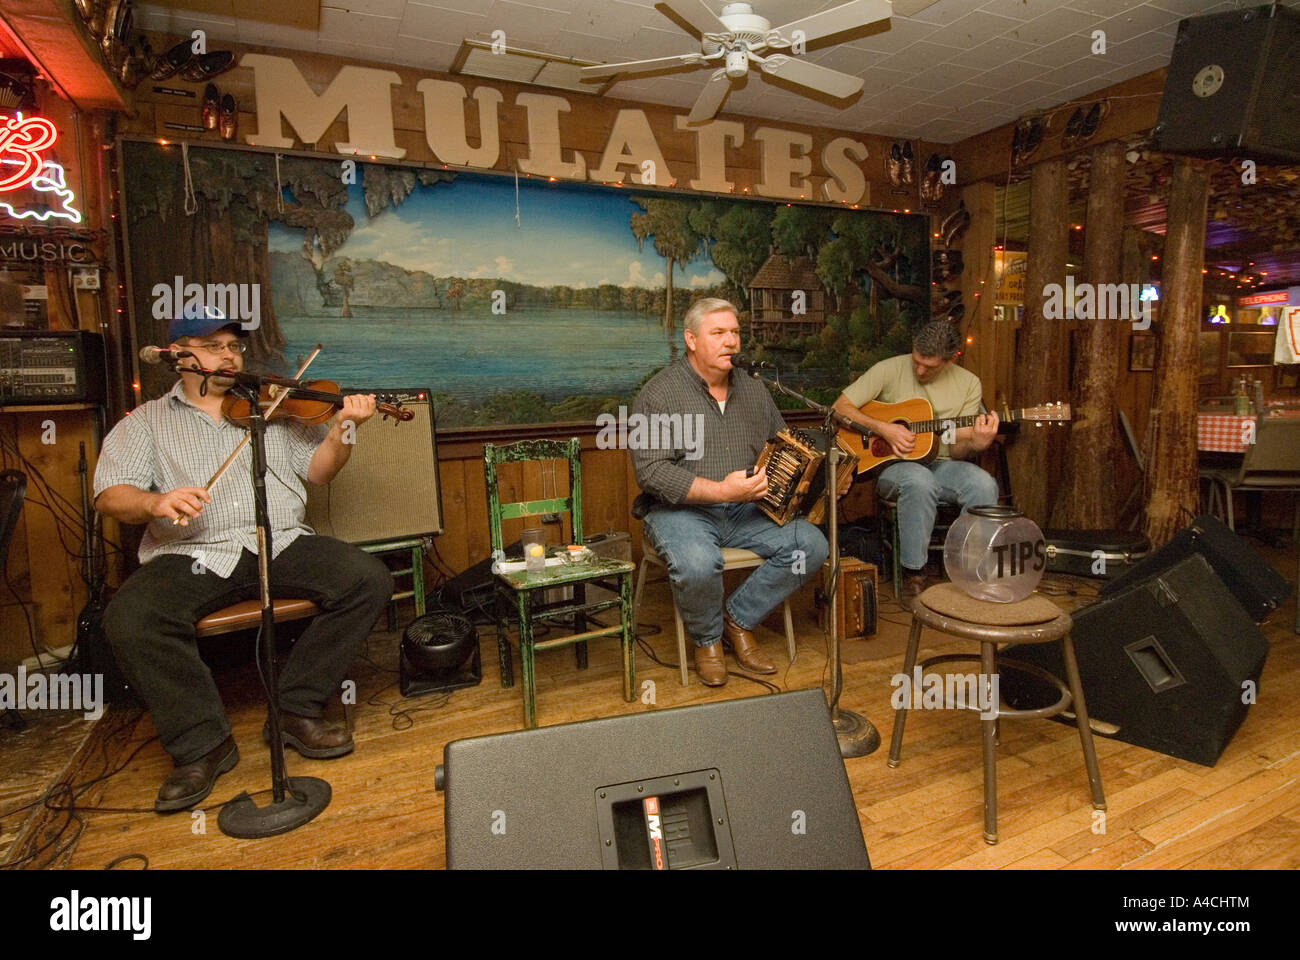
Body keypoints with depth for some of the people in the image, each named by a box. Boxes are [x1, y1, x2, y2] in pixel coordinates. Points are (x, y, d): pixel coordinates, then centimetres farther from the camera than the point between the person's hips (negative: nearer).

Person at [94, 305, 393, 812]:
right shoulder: (146, 422, 16)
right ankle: (202, 742, -11)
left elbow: (316, 469, 11)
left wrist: (342, 427, -9)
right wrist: (155, 502, -21)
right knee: (129, 618, -30)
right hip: (193, 555, -1)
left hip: (282, 542, 1)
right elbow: (110, 494, 3)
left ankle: (297, 708, -9)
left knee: (369, 579, -22)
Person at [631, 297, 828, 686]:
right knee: (698, 565, -36)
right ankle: (707, 639, 0)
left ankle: (739, 619, 4)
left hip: (745, 510, 6)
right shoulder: (659, 392, -6)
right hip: (681, 510, -5)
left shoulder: (753, 389, 14)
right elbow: (651, 472, -16)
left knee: (811, 544, -16)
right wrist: (721, 490, -23)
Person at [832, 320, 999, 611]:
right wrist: (883, 429, -19)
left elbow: (956, 449, 2)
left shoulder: (968, 383, 5)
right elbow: (840, 407, -7)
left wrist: (974, 444, -22)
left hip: (940, 464, 3)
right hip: (892, 465, -3)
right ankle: (913, 576, -23)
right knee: (920, 481, -38)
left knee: (984, 484, -29)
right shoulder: (890, 369, -4)